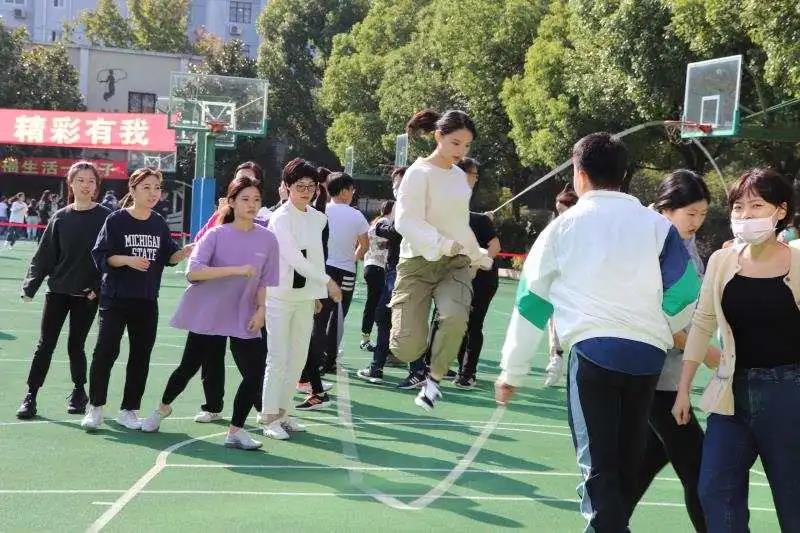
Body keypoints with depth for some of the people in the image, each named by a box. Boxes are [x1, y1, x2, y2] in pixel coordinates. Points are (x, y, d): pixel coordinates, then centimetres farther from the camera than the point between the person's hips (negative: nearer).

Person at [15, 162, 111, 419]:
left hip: (87, 295, -2)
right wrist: (30, 286, -5)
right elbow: (44, 255, 2)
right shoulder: (60, 218, 2)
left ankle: (78, 392, 25)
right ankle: (30, 396, 8)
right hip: (57, 291, 2)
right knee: (45, 345, 2)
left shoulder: (105, 217, -4)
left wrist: (99, 287, -10)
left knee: (75, 345, 6)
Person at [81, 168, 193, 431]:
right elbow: (101, 256, -9)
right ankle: (95, 408, 10)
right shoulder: (116, 220, -6)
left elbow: (169, 257, 9)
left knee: (141, 356, 8)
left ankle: (129, 410, 19)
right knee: (106, 351, -5)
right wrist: (128, 260, -23)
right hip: (115, 299, -4)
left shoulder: (159, 224, 7)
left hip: (147, 301, 5)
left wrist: (188, 250, -9)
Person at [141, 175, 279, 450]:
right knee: (188, 367, 11)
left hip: (244, 320, 2)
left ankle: (235, 431, 8)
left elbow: (263, 282, 7)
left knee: (255, 373, -8)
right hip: (207, 315, -2)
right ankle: (163, 408, 40)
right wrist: (236, 270, -29)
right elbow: (193, 272, -21)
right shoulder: (216, 235, -9)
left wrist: (261, 310, -7)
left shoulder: (267, 239, -1)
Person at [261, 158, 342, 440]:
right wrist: (327, 281, -18)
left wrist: (317, 292, 12)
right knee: (278, 359, -5)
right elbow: (294, 258, -17)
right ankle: (269, 418, 3)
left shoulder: (318, 218, 10)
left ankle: (282, 412, 19)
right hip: (281, 295, -6)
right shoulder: (281, 218, -10)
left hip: (306, 297, 6)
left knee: (298, 358, 8)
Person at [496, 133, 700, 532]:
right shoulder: (656, 224, 8)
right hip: (648, 354, 3)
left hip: (593, 350, -2)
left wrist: (512, 373, 17)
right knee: (626, 465, 16)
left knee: (598, 468, 0)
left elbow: (531, 302, 10)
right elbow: (685, 295, 3)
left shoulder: (563, 228, 8)